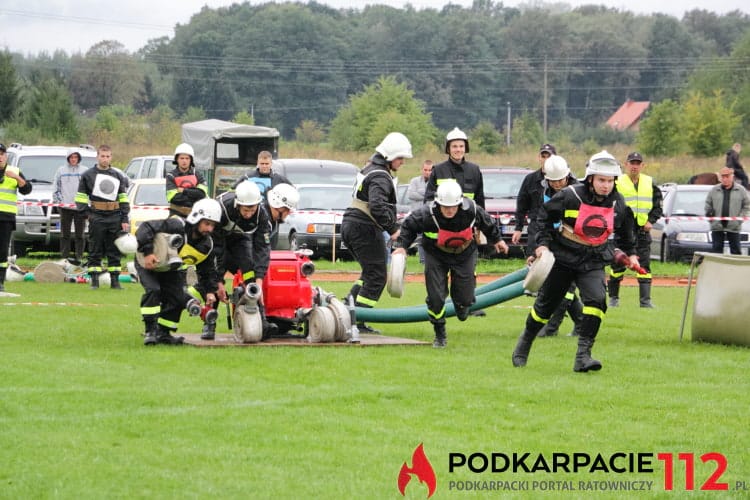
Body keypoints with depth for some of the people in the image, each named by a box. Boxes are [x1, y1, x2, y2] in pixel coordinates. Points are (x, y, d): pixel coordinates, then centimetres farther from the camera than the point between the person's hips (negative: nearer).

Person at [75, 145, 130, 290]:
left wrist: (125, 219, 5)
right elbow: (81, 197, 4)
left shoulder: (118, 176, 12)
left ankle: (115, 280, 10)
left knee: (115, 251, 5)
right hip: (96, 217, -2)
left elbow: (124, 198, 12)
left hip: (114, 218, 3)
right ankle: (94, 281, 3)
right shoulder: (88, 175, 3)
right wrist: (86, 213, -7)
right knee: (95, 251, 0)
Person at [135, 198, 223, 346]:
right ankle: (150, 331, -19)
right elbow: (146, 228, -39)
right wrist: (147, 253, -45)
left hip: (172, 270, 6)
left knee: (177, 298, -4)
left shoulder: (207, 246, -11)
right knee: (152, 291, -25)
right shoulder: (177, 226, -34)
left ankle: (163, 333, 12)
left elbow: (208, 271, 1)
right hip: (149, 262, -6)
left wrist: (210, 291, -15)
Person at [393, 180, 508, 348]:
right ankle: (440, 335, 12)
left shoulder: (472, 210, -24)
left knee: (464, 298, 2)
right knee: (435, 296, -8)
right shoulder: (427, 214, -30)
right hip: (436, 255, -1)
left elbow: (487, 224, 0)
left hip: (464, 254, 1)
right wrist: (401, 246, -18)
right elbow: (408, 226, -10)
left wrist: (497, 240, 16)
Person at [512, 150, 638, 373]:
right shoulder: (570, 196, -16)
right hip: (563, 257, -2)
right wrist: (543, 243, -8)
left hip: (593, 262, 2)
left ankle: (583, 355, -22)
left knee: (597, 300, -23)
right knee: (546, 303, 10)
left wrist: (630, 253, 22)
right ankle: (524, 342, 36)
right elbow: (544, 215, -2)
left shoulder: (618, 203, -4)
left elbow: (625, 229, 18)